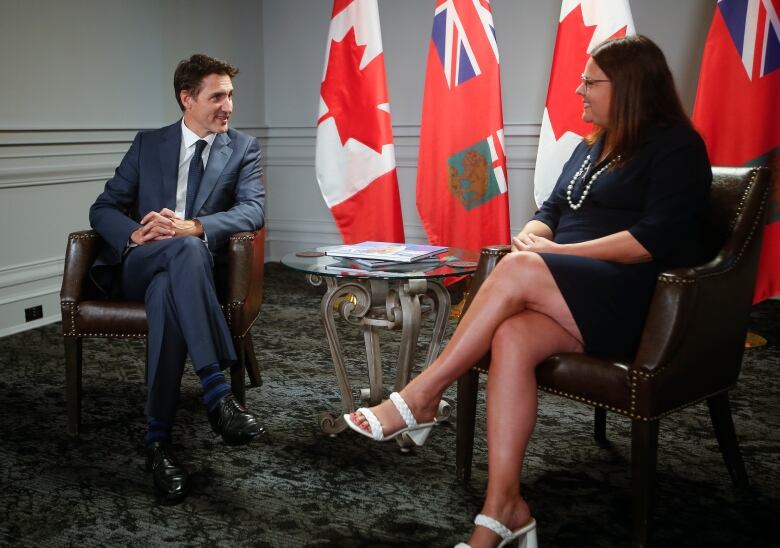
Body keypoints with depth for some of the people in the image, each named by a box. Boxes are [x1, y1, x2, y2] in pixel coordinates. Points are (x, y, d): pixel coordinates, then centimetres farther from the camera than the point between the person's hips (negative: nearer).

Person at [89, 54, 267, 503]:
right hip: (137, 265, 0)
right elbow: (103, 209, 8)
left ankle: (159, 439, -36)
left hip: (194, 270, 0)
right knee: (186, 249, -38)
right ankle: (217, 391, -46)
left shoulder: (243, 148, 10)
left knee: (167, 291, -39)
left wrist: (193, 225, -26)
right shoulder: (148, 144, 13)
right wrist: (135, 233, -17)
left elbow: (253, 210, -7)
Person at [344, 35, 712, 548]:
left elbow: (657, 239, -13)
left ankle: (420, 399, -25)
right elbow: (553, 210, 21)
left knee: (520, 270, -32)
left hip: (636, 298, -6)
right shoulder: (592, 146, 24)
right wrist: (531, 236, -4)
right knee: (512, 338, -28)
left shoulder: (676, 146, -1)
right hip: (573, 294, 6)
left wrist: (559, 252, -16)